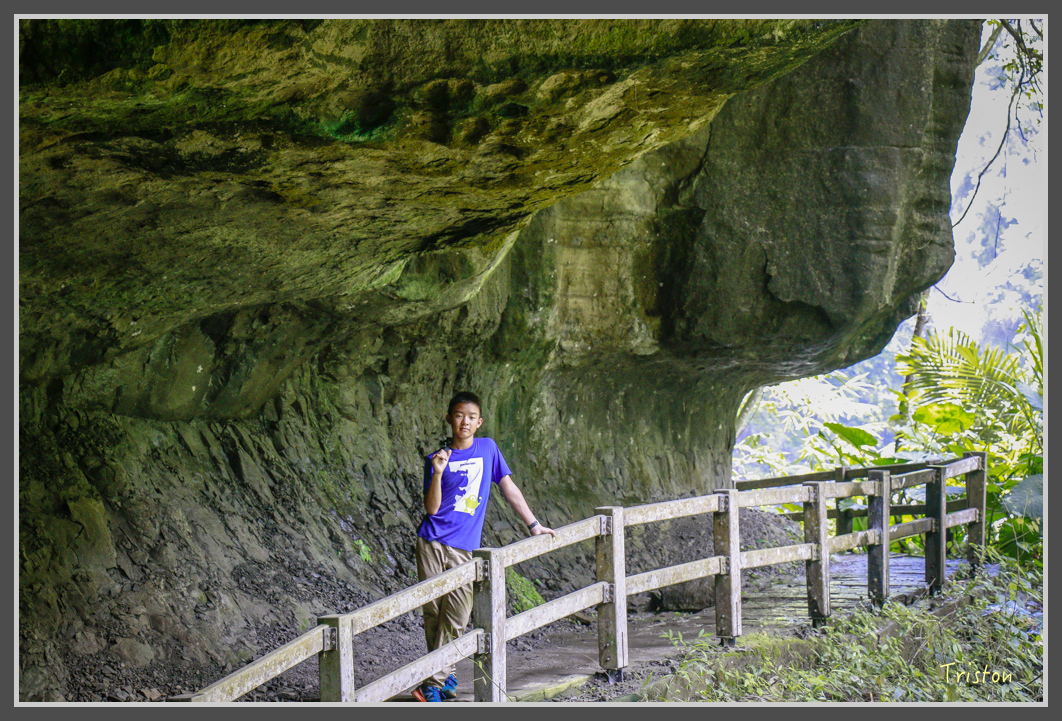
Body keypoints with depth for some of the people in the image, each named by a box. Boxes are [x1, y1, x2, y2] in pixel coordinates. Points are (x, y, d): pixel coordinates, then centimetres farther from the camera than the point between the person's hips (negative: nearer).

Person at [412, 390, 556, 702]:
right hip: (432, 542, 0)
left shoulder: (487, 448, 8)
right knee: (432, 612, 0)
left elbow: (509, 488, 14)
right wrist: (438, 474, -18)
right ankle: (447, 675, 15)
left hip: (464, 547, 0)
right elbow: (431, 508, -4)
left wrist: (533, 525, 15)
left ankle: (434, 682, -3)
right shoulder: (437, 459, 4)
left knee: (456, 617, -9)